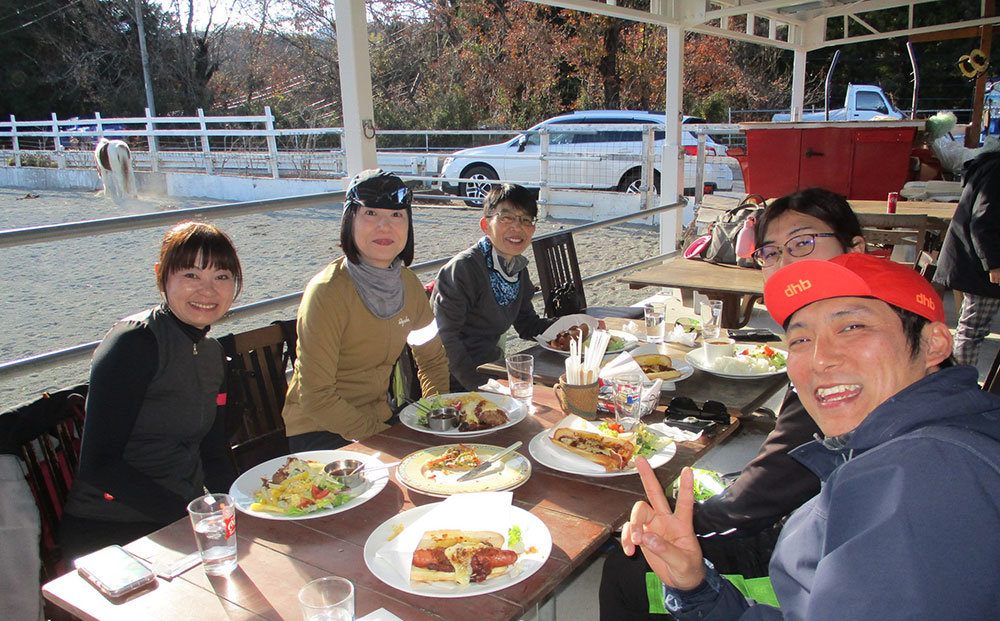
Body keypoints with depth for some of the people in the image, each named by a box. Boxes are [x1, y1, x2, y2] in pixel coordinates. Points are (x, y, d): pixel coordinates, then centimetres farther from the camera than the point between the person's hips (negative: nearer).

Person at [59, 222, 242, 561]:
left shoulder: (212, 352, 9)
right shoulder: (134, 342, -14)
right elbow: (98, 465, -17)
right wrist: (189, 515, -23)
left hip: (183, 518, 7)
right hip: (106, 531, -7)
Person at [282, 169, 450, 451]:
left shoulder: (408, 283, -1)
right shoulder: (326, 292, -21)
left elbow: (433, 359, 12)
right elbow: (315, 397, -21)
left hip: (379, 415, 6)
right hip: (318, 431, -6)